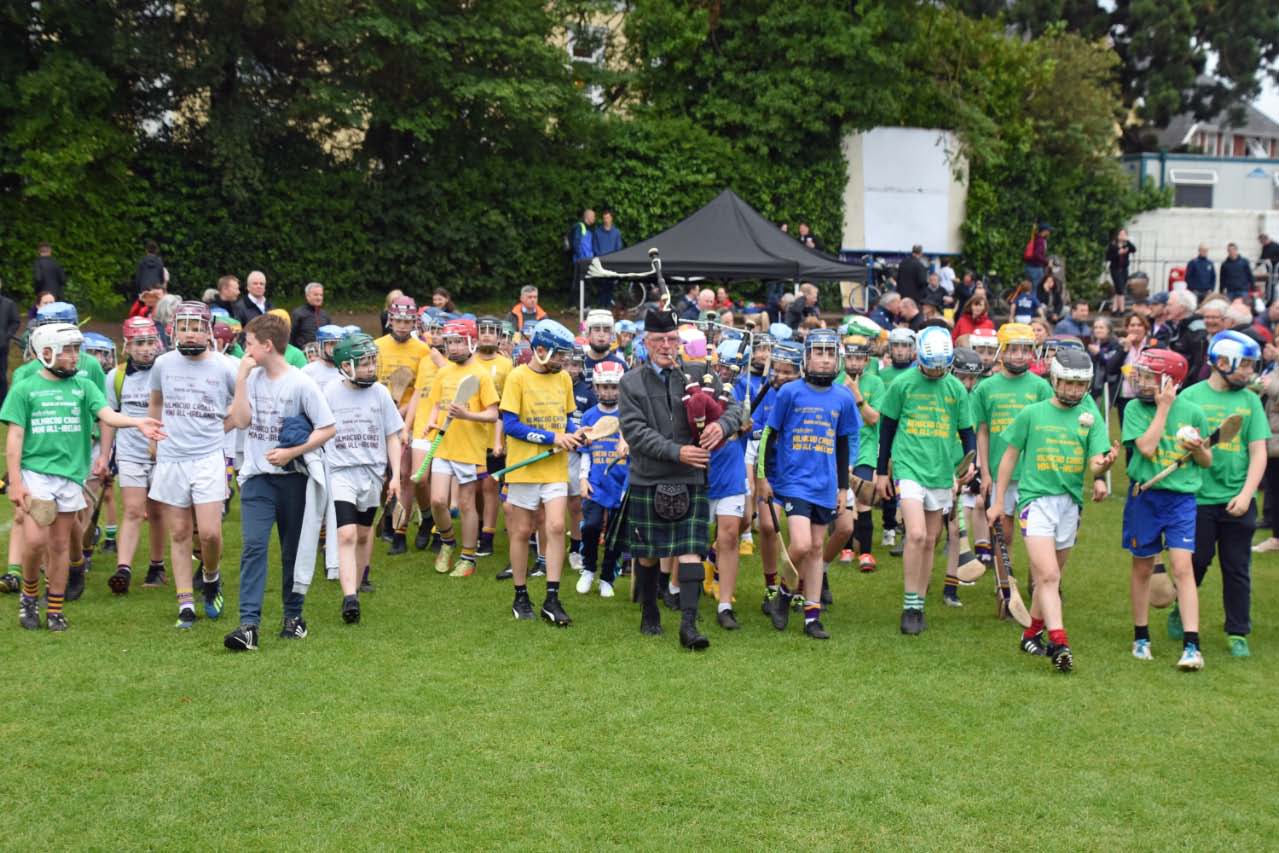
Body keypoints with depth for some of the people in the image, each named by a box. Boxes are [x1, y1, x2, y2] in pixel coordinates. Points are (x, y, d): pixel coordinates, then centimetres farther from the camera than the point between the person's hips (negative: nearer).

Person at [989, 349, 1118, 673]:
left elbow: (1096, 464, -2)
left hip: (1070, 501, 3)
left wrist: (1104, 464, -27)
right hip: (1036, 498, -3)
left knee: (1050, 576, 14)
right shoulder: (1032, 414, 1)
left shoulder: (1090, 417, 4)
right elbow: (1010, 456, 8)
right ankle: (1059, 643, -21)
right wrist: (998, 501, 8)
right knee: (1048, 576, -15)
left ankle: (1032, 633, 31)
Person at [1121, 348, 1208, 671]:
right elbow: (1146, 448, -18)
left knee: (1183, 567, -11)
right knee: (1142, 568, 11)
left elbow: (1207, 462, 9)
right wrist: (1163, 408, -13)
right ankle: (1141, 638, 26)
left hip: (1181, 498, -1)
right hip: (1144, 497, 1)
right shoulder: (1136, 408, -2)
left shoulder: (1192, 412, 0)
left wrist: (1198, 449, -13)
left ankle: (1191, 645, -11)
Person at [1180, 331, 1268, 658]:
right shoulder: (1191, 397, -1)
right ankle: (1179, 614, 30)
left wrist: (1246, 495, -7)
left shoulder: (1250, 400, 6)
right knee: (1195, 563, 7)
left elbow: (1258, 453, 2)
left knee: (1237, 569, 6)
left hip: (1237, 502, 2)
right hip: (1198, 498, -2)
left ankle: (1238, 634, 16)